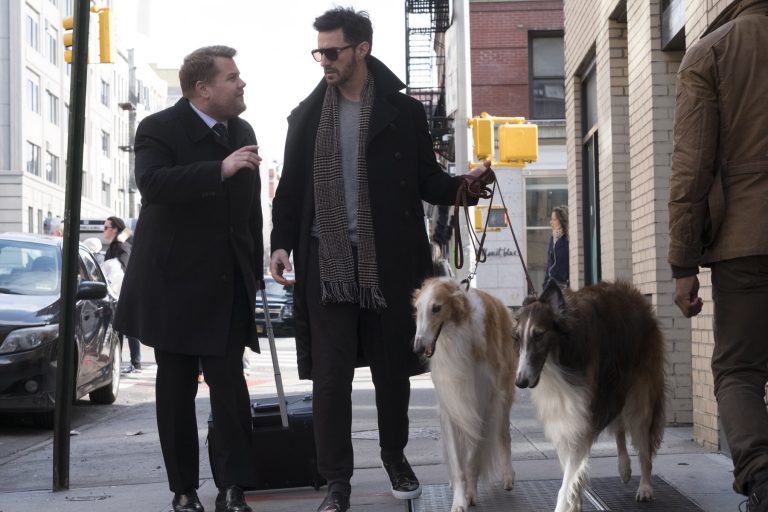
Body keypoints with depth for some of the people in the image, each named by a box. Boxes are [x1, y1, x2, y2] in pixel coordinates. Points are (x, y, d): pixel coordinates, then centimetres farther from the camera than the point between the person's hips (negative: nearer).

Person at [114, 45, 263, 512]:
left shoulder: (242, 132, 12)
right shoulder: (160, 129, -6)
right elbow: (152, 183, -27)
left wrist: (255, 276, 15)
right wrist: (221, 170, -33)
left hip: (228, 287, 4)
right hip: (174, 284, -3)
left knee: (231, 384, -5)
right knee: (176, 389, 5)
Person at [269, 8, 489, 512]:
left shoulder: (403, 111, 3)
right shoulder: (307, 115, 8)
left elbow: (427, 180, 5)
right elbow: (291, 187, 9)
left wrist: (466, 185, -15)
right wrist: (282, 243, -3)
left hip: (389, 262, 0)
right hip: (327, 262, 1)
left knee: (392, 367, 10)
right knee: (330, 374, -1)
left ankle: (395, 457, 31)